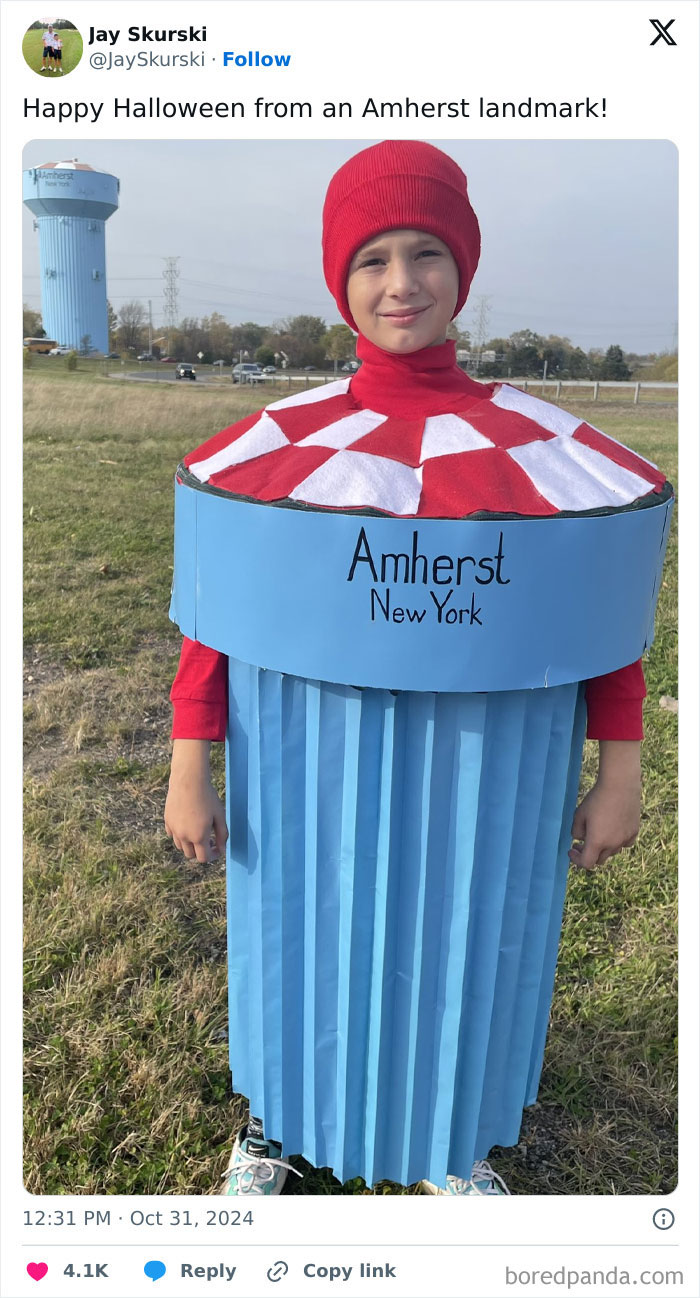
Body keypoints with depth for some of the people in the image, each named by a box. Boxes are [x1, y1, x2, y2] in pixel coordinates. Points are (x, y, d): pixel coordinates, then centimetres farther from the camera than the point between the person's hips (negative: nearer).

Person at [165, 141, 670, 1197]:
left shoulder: (539, 440, -6)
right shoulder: (285, 436, -7)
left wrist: (620, 775, -2)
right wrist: (190, 771, -6)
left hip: (483, 773, 1)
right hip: (312, 770, 0)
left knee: (463, 950, 20)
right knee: (302, 943, 20)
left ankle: (450, 1142, 52)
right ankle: (273, 1119, 52)